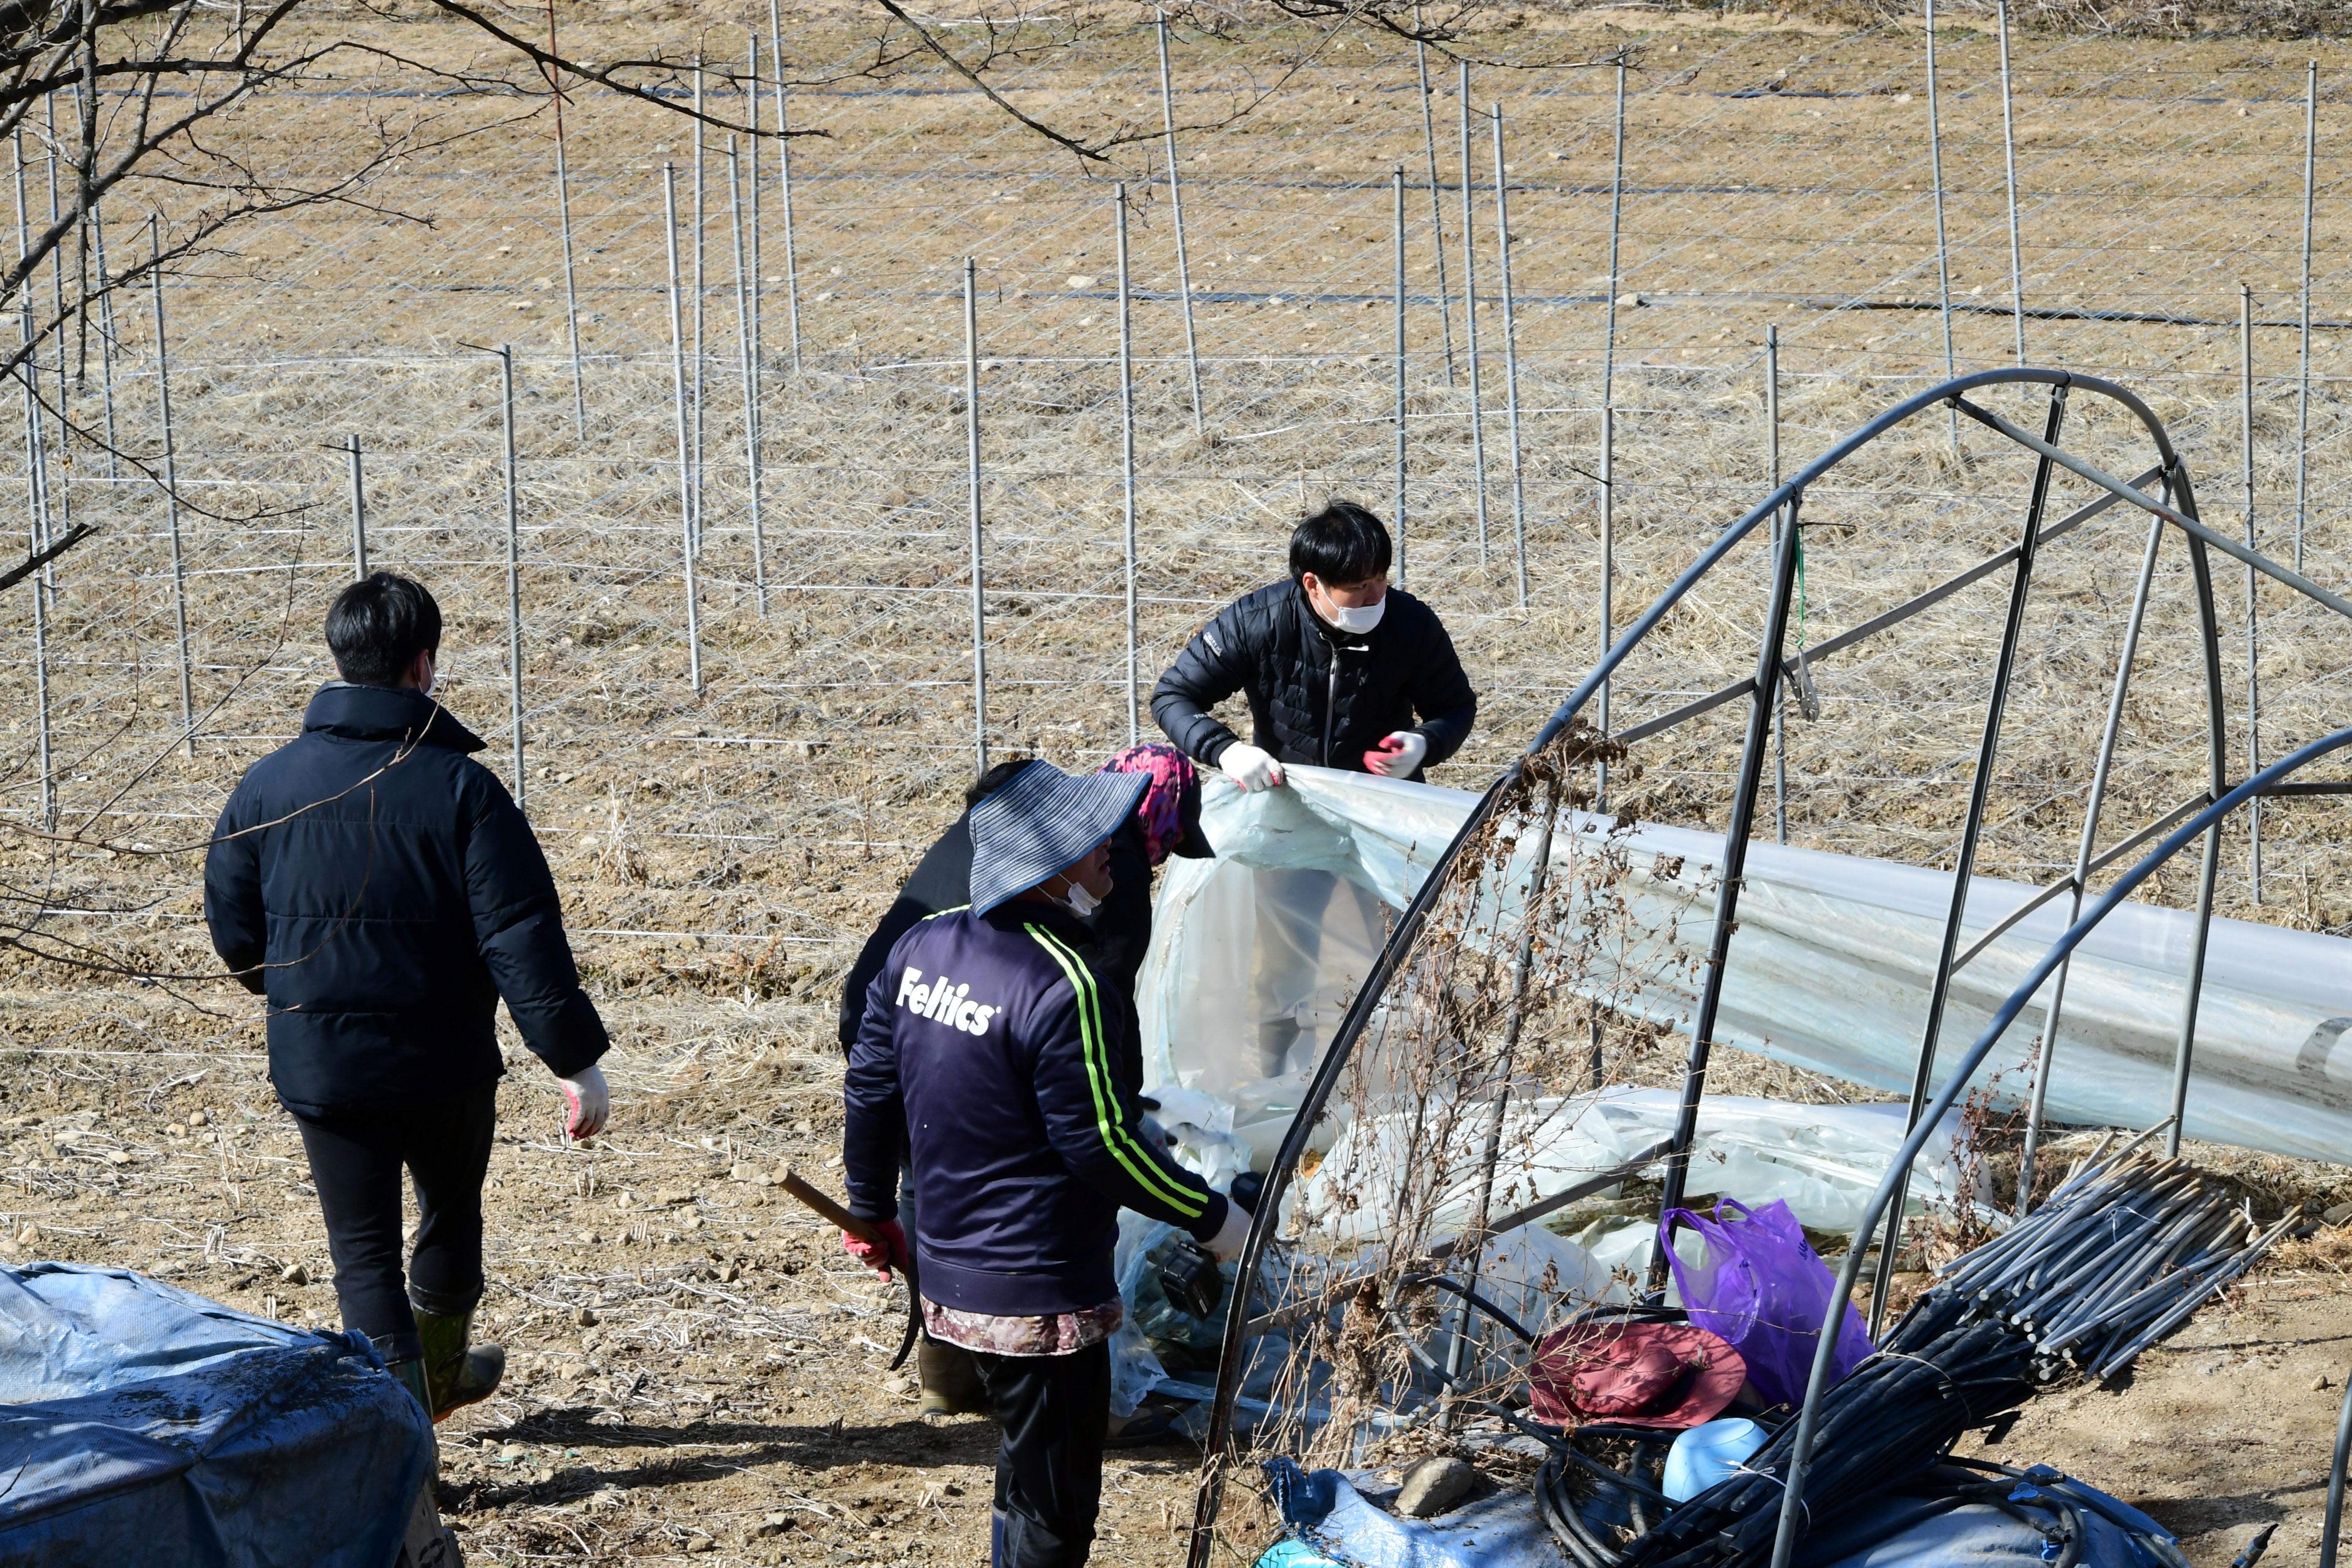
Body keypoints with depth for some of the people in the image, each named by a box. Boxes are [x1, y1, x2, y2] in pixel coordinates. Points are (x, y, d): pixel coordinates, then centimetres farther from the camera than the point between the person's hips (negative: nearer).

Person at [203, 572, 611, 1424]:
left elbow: (232, 931, 6)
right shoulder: (460, 787, -14)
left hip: (320, 1066, 1)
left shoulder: (268, 786, -4)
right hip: (446, 1065, -1)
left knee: (364, 1250, 6)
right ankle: (440, 1370, 45)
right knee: (452, 1215, 24)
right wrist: (576, 1059, -13)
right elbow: (523, 938, -17)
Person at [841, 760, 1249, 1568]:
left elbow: (871, 1090, 9)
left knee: (1025, 1480, 25)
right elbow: (1101, 1142, -20)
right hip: (1041, 1301, -9)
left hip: (949, 1279, 9)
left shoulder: (921, 947, 1)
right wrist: (1211, 1217, -7)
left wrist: (874, 1213, 23)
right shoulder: (1063, 986, -23)